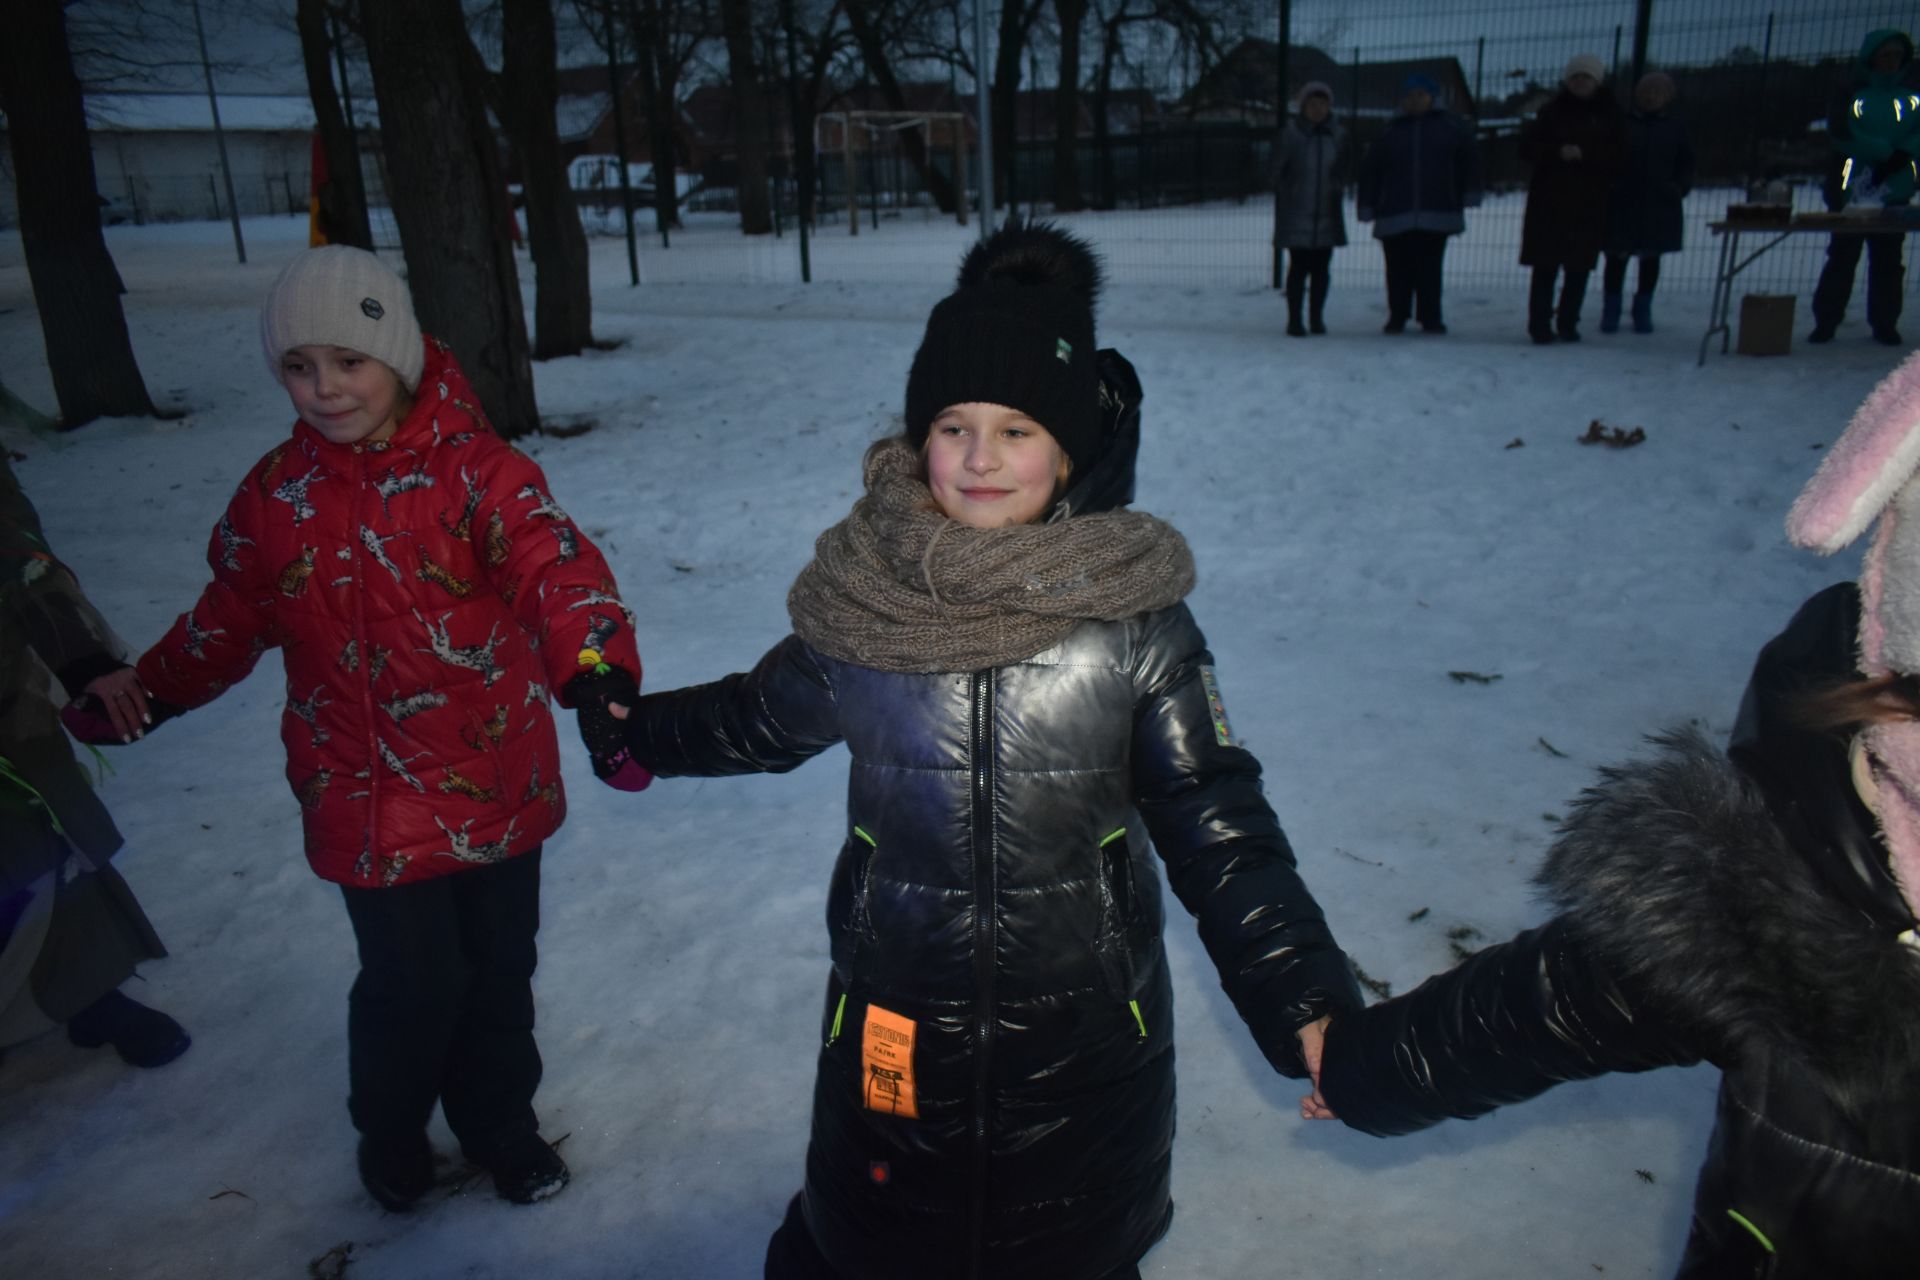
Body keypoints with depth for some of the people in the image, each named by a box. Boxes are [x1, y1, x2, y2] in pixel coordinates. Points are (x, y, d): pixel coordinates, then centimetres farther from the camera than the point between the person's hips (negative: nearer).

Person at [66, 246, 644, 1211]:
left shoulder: (476, 471, -13)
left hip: (499, 788, -1)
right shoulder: (273, 496, 1)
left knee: (498, 971, 15)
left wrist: (597, 671, -47)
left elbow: (554, 567, -30)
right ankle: (390, 1133, 38)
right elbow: (226, 623, 17)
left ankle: (498, 1122, 42)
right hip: (369, 804, 1)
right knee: (411, 984, 6)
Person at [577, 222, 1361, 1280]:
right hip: (895, 1026, 1)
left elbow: (1217, 827, -13)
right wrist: (639, 730, 13)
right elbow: (769, 714, 10)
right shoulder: (861, 597, -11)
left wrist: (1304, 1004, -21)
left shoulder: (1134, 617, -15)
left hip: (1084, 1037, 0)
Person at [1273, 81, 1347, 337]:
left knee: (1321, 268, 7)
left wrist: (1335, 190, 4)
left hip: (1327, 214, 3)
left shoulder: (1338, 135, 8)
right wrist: (1288, 195, -1)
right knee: (1299, 267, -5)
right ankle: (1295, 320, 1)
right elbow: (1278, 171, 4)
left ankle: (1316, 318, 17)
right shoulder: (1289, 134, -2)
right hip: (1296, 215, -3)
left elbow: (1343, 172, 17)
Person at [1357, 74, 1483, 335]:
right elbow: (1369, 171, 8)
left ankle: (1431, 318, 9)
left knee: (1430, 268, 1)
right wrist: (1367, 206, 2)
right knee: (1398, 269, 2)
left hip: (1436, 214, -1)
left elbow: (1470, 161, 9)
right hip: (1395, 215, 1)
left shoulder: (1452, 129, 9)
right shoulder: (1390, 134, 11)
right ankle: (1397, 318, 12)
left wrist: (1469, 195, 2)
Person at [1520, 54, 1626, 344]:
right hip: (1549, 200, -1)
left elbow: (1618, 154, -1)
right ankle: (1540, 324, -2)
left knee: (1579, 267, 3)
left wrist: (1583, 153, -16)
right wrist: (1557, 152, -17)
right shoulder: (1553, 110, 5)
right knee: (1546, 266, -5)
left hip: (1589, 203, 1)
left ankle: (1567, 323, 11)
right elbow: (1527, 146, 0)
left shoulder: (1609, 113, 7)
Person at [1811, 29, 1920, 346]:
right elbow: (1841, 133, -12)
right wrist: (1886, 152, -16)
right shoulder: (1851, 97, 2)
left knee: (1888, 261, 6)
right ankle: (1825, 322, 6)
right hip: (1850, 193, -2)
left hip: (1893, 196, 2)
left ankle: (1885, 324, 11)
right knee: (1841, 259, 1)